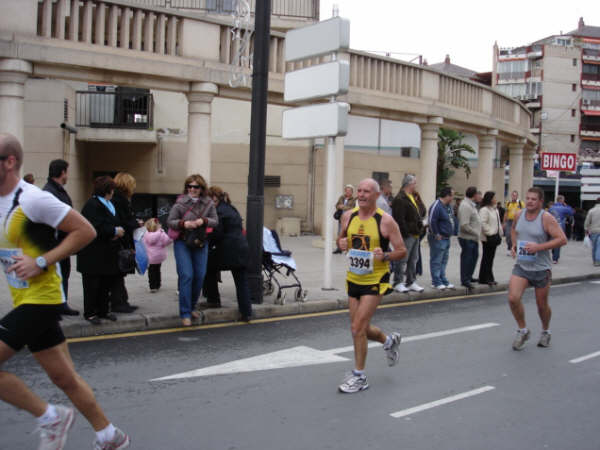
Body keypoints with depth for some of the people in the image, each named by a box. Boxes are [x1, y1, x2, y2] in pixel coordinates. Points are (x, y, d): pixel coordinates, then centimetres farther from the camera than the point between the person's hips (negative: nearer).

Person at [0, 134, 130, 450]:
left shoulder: (33, 199, -17)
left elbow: (85, 231, -17)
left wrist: (41, 262, -19)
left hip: (40, 300, -9)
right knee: (64, 378, 14)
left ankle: (50, 417, 4)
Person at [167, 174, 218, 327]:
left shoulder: (208, 203, 0)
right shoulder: (180, 203, -9)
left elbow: (215, 221, 2)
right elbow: (170, 221, -5)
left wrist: (204, 221, -17)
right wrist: (183, 223, -22)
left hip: (200, 244, 4)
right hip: (182, 243, -4)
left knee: (200, 276, 6)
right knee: (186, 276, -11)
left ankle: (192, 307, 26)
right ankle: (185, 313, -5)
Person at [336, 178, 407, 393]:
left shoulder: (385, 220, -13)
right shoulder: (348, 216, 1)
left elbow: (402, 251, -8)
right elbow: (341, 239, 18)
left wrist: (384, 256, -27)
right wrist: (341, 243, -6)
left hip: (375, 280, -6)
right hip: (353, 279, 6)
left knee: (357, 328, -10)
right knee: (361, 329, 14)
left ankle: (359, 377, 8)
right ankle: (389, 340, 45)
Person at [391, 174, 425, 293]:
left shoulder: (412, 197, 18)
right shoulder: (400, 199, -15)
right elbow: (399, 219, -21)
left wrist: (419, 228, 14)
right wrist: (406, 233, -20)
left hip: (415, 234, 10)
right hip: (406, 235, -10)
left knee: (413, 260, 14)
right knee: (402, 260, -4)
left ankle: (411, 282, 22)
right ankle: (398, 283, 3)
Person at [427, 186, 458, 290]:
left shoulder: (448, 206, 13)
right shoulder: (437, 206, -19)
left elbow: (454, 219, 24)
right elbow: (431, 221, -27)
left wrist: (455, 231, 14)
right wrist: (436, 234, -20)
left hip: (447, 238, 10)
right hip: (438, 239, -10)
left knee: (444, 261, 15)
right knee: (436, 261, -3)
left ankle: (443, 280, 23)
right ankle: (436, 282, 1)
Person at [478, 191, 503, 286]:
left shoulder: (495, 209, 16)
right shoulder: (484, 210, -14)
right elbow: (483, 224, -21)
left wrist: (500, 234, 13)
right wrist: (490, 233, -19)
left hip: (494, 237, 9)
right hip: (488, 238, -9)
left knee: (490, 258, 12)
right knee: (486, 258, -2)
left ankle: (489, 278, 19)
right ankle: (484, 279, 5)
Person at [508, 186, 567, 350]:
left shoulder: (546, 218, -13)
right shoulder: (519, 215, 2)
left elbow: (562, 239, -18)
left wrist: (539, 247, -26)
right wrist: (514, 244, 7)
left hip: (541, 269, -3)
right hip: (521, 266, 3)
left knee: (542, 305, 11)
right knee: (513, 298, -15)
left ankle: (545, 332, 39)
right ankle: (523, 330, 8)